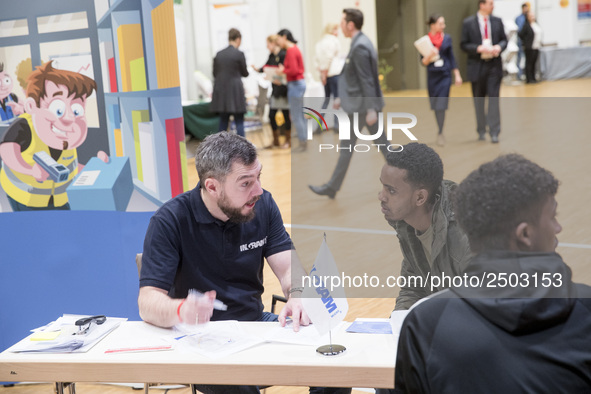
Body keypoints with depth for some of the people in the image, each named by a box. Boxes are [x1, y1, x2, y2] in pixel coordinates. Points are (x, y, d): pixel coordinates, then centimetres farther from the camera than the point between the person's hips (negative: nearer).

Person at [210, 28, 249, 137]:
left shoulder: (219, 54, 6)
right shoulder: (239, 54, -9)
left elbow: (215, 73, 12)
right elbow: (244, 73, 2)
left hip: (221, 91, 5)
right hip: (235, 91, -5)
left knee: (223, 121, 12)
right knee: (239, 122, 0)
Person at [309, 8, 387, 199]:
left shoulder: (359, 47, -19)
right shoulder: (362, 42, 12)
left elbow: (367, 80, -21)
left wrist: (371, 109, -22)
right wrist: (343, 97, 24)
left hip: (360, 105, -10)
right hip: (367, 104, 10)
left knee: (346, 147, 0)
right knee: (381, 142, 12)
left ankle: (332, 187, 10)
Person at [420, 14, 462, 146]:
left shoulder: (447, 38, 2)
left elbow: (452, 57, 9)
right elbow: (423, 62, -2)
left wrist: (457, 75, 8)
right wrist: (430, 56, -23)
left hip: (444, 76, 0)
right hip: (432, 76, 0)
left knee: (441, 106, -8)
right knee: (435, 106, 9)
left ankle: (440, 133, 0)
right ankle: (440, 131, 24)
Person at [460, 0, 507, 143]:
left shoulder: (497, 21, 7)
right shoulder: (468, 23, -2)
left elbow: (504, 40, 11)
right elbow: (464, 45, -3)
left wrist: (499, 47, -11)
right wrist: (479, 48, -18)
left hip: (494, 66, 1)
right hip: (477, 67, -1)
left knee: (494, 98, -6)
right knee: (478, 100, 9)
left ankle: (494, 132, -5)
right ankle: (481, 131, 23)